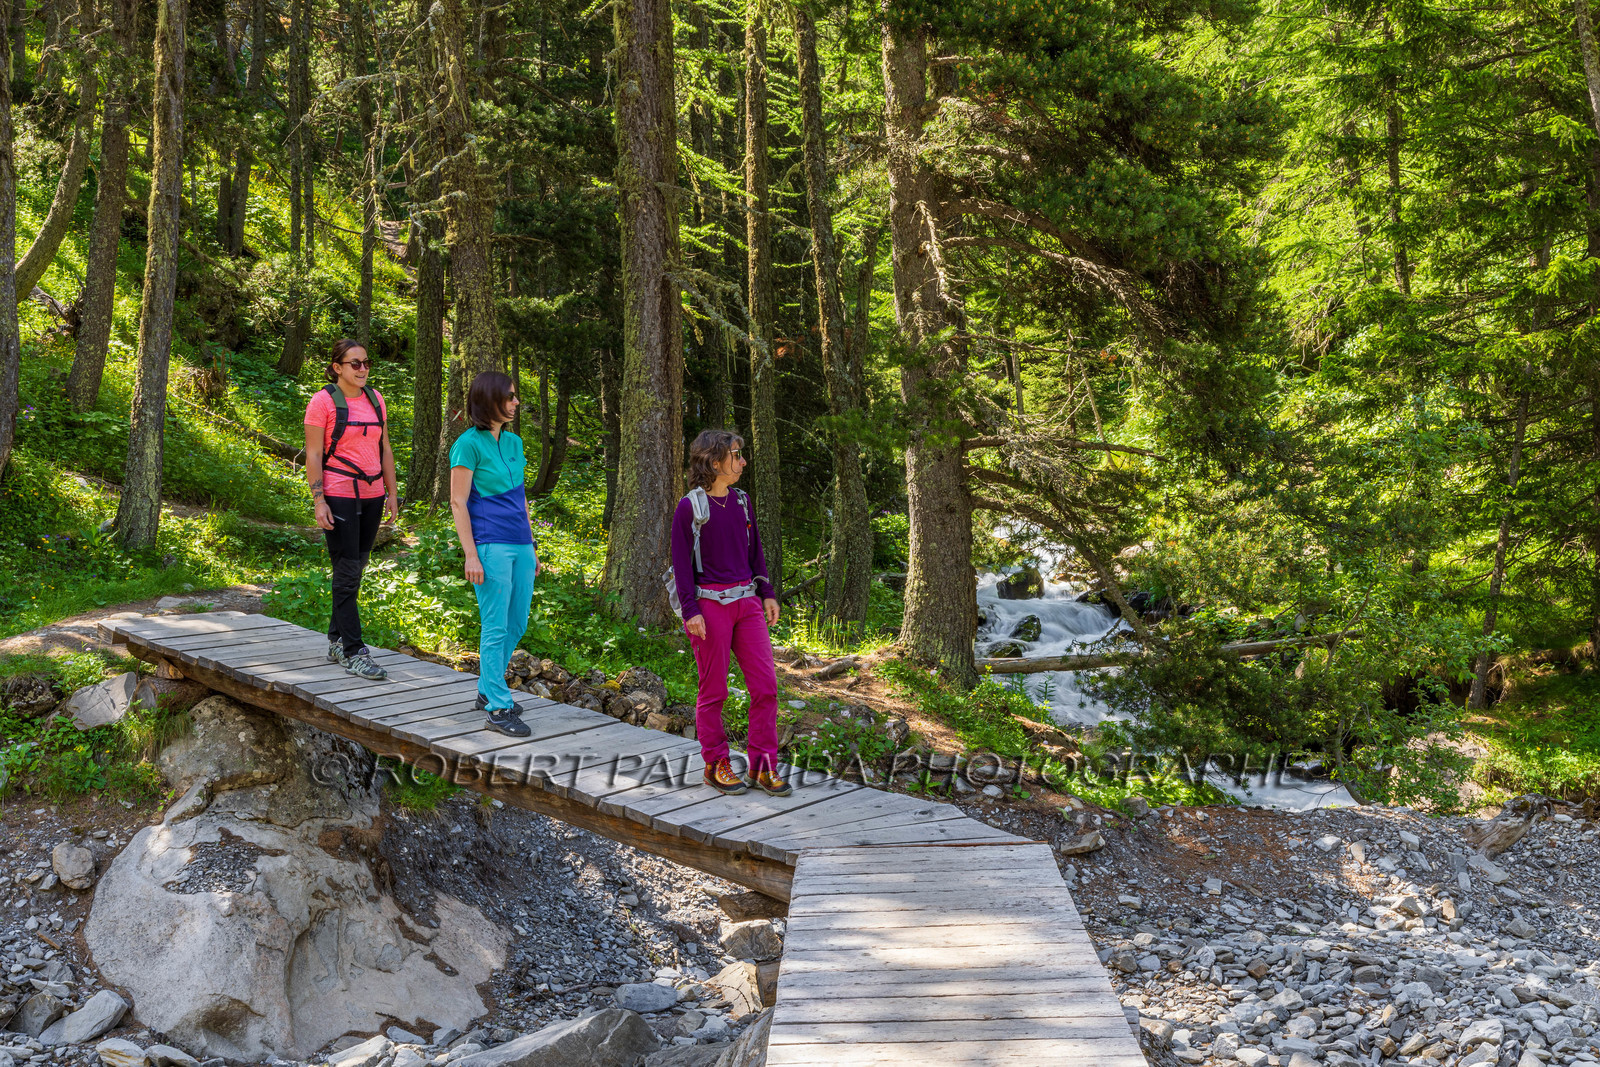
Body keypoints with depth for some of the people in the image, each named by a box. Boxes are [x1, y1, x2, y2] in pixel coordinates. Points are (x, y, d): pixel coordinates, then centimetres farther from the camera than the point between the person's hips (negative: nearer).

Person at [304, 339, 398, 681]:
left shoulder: (375, 398, 11)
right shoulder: (323, 401, -7)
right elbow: (313, 455, -9)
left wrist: (392, 492, 11)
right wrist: (318, 501, -15)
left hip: (371, 496, 6)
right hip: (339, 496, -6)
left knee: (355, 569, 12)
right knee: (347, 573, -6)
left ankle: (337, 641, 24)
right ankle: (353, 653, -3)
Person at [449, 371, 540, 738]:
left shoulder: (513, 442, 13)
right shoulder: (469, 444, -8)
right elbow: (458, 502, -9)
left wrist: (532, 546, 19)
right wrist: (471, 555, -13)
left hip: (520, 546, 7)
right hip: (490, 547, -7)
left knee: (516, 625, 13)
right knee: (495, 628, -4)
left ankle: (488, 690, 29)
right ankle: (498, 708, 2)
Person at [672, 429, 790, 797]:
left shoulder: (742, 501, 11)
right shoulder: (689, 508, -6)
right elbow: (681, 562, -6)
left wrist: (767, 594, 12)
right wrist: (690, 611, -13)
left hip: (746, 602, 5)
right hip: (710, 604, -5)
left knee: (766, 684, 0)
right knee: (714, 690, 3)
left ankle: (762, 766, 9)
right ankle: (716, 766, 16)